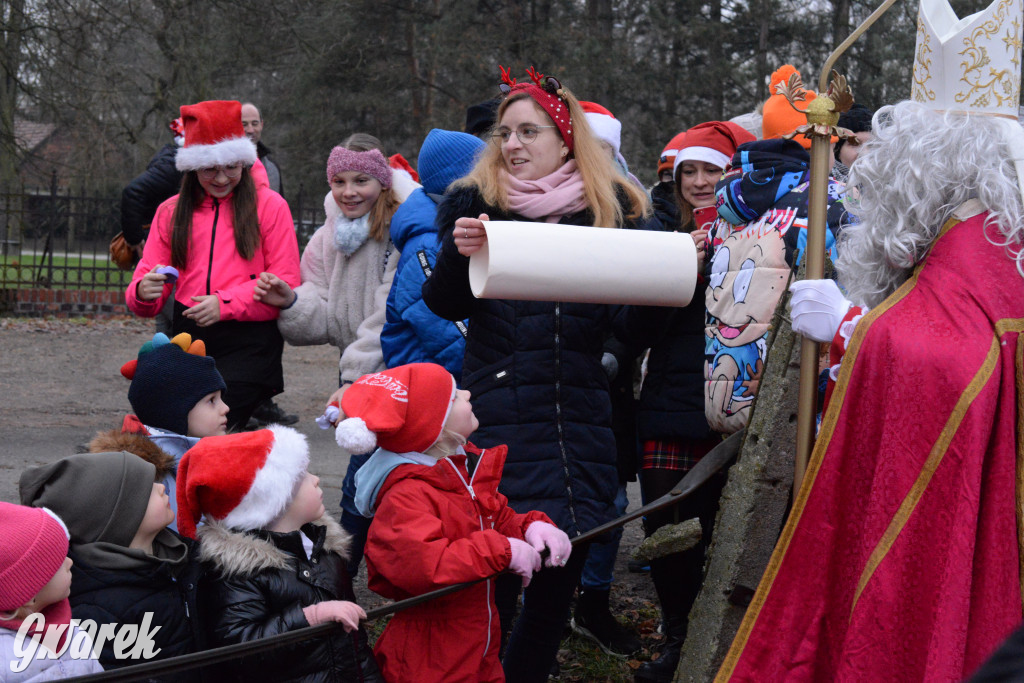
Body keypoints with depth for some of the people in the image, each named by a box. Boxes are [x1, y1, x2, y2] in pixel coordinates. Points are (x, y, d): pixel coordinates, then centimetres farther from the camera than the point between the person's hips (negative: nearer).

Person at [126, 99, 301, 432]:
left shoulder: (269, 205, 6)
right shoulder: (171, 211, 18)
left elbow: (287, 282, -1)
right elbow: (147, 276, 14)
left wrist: (225, 304, -13)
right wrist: (144, 292, -12)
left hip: (249, 344, -3)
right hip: (189, 337, 4)